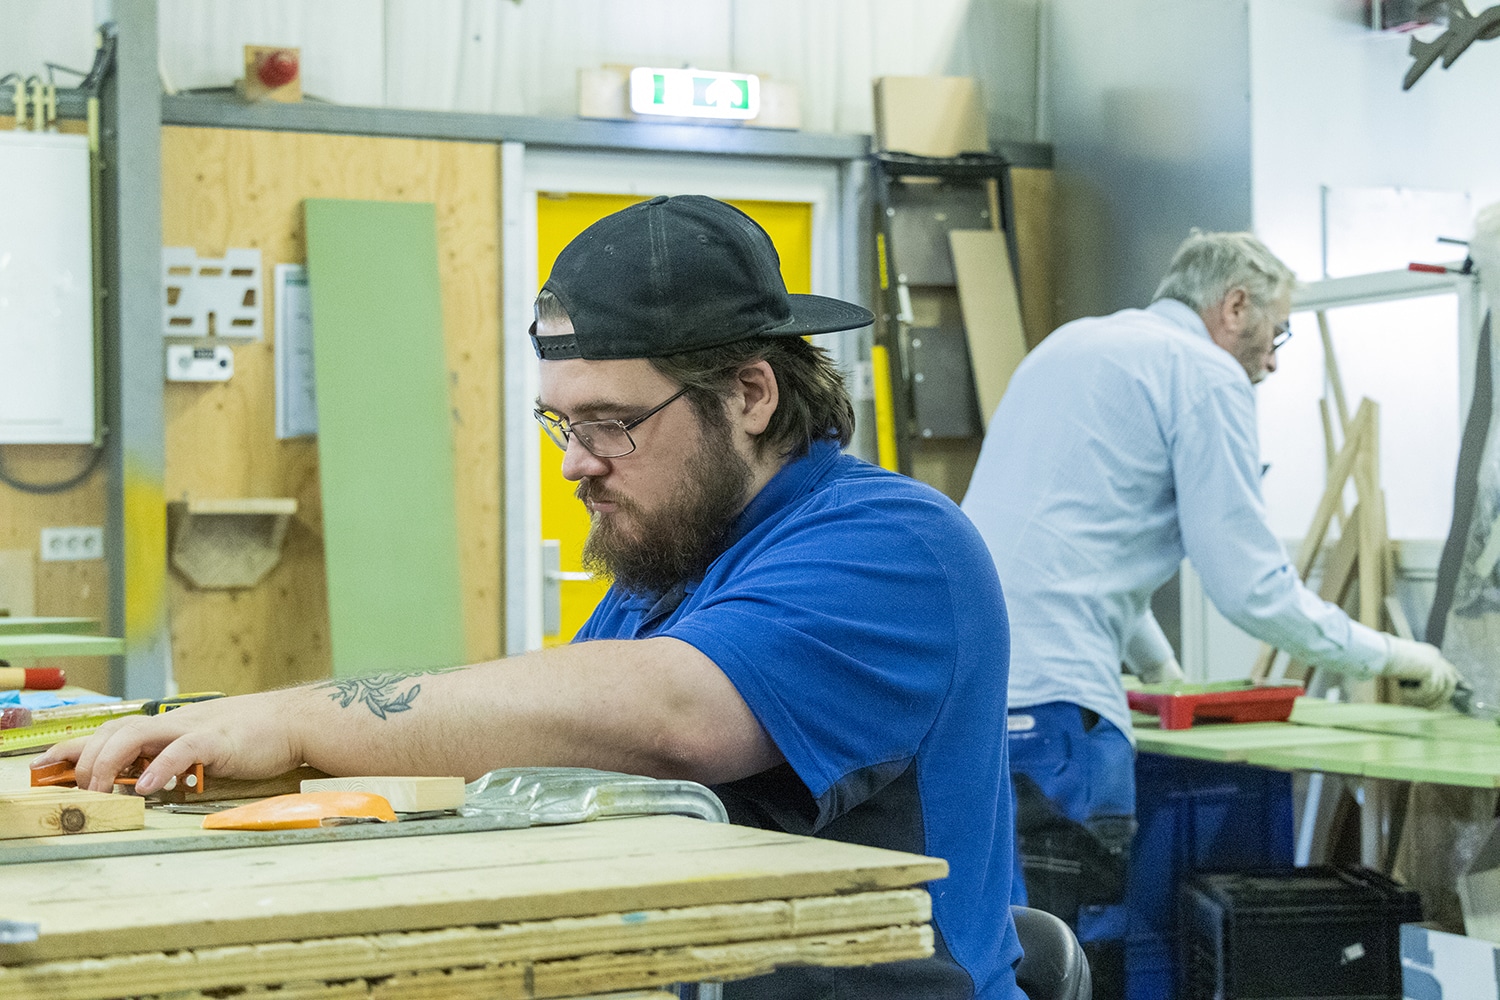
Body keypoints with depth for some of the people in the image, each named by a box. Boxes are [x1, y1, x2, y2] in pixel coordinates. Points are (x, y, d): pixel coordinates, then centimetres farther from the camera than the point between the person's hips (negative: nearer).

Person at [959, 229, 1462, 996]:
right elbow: (1250, 587, -7)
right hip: (1049, 698, -9)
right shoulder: (1205, 374, -3)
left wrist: (1156, 664, 43)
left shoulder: (1072, 343, 23)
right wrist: (1386, 656, 7)